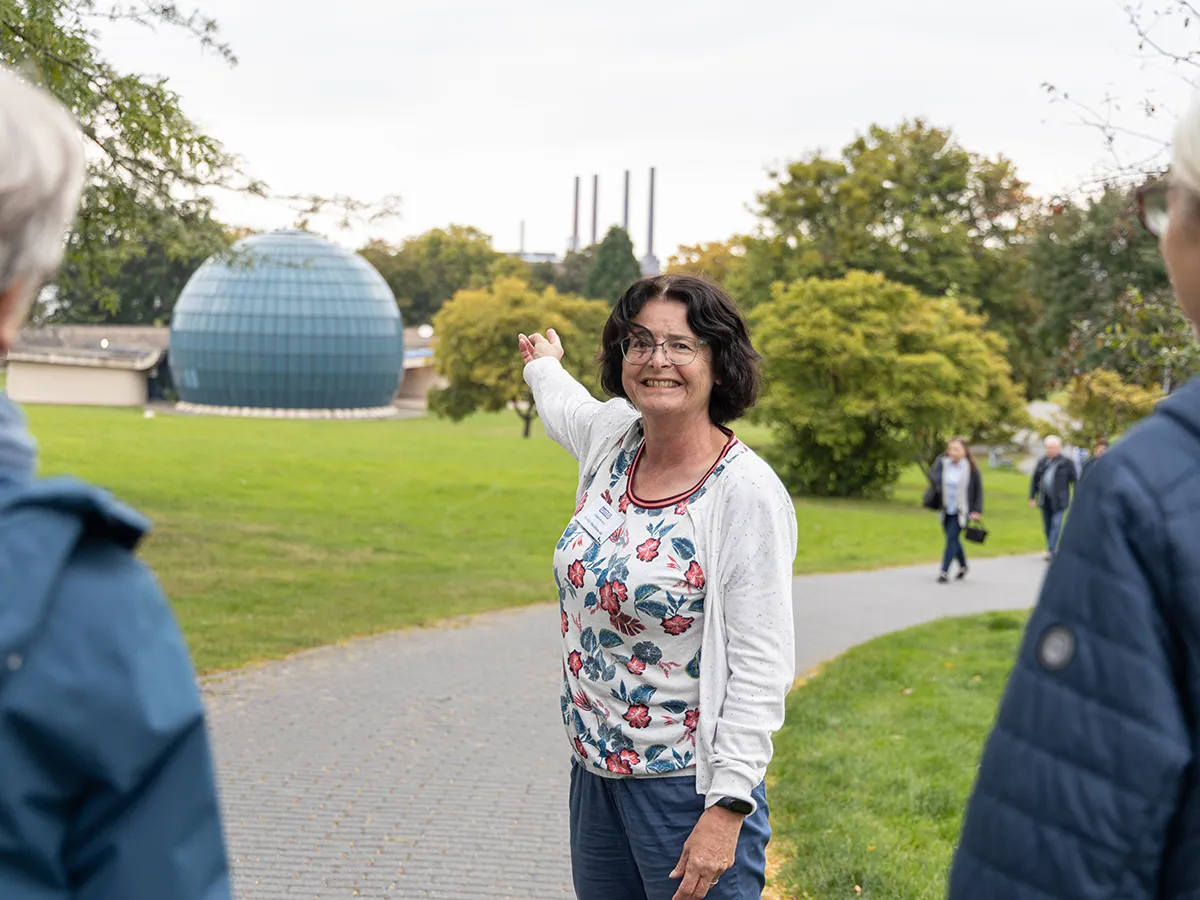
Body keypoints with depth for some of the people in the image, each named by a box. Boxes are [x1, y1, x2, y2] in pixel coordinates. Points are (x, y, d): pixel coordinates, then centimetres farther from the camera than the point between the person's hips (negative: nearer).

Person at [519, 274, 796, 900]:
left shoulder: (748, 492, -17)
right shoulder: (613, 435, 2)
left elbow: (761, 667, -19)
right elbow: (564, 407, 30)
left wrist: (727, 808, -23)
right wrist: (544, 365, 51)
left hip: (687, 787, -7)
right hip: (594, 773, 7)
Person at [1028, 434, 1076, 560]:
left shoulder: (1066, 463, -3)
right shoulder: (1042, 462, 9)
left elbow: (1074, 481, -1)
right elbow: (1035, 480, 13)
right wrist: (1032, 497, 9)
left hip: (1059, 501, -5)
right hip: (1045, 501, 5)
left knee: (1056, 525, -11)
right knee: (1047, 527, 10)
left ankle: (1051, 551, -14)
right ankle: (1053, 551, 20)